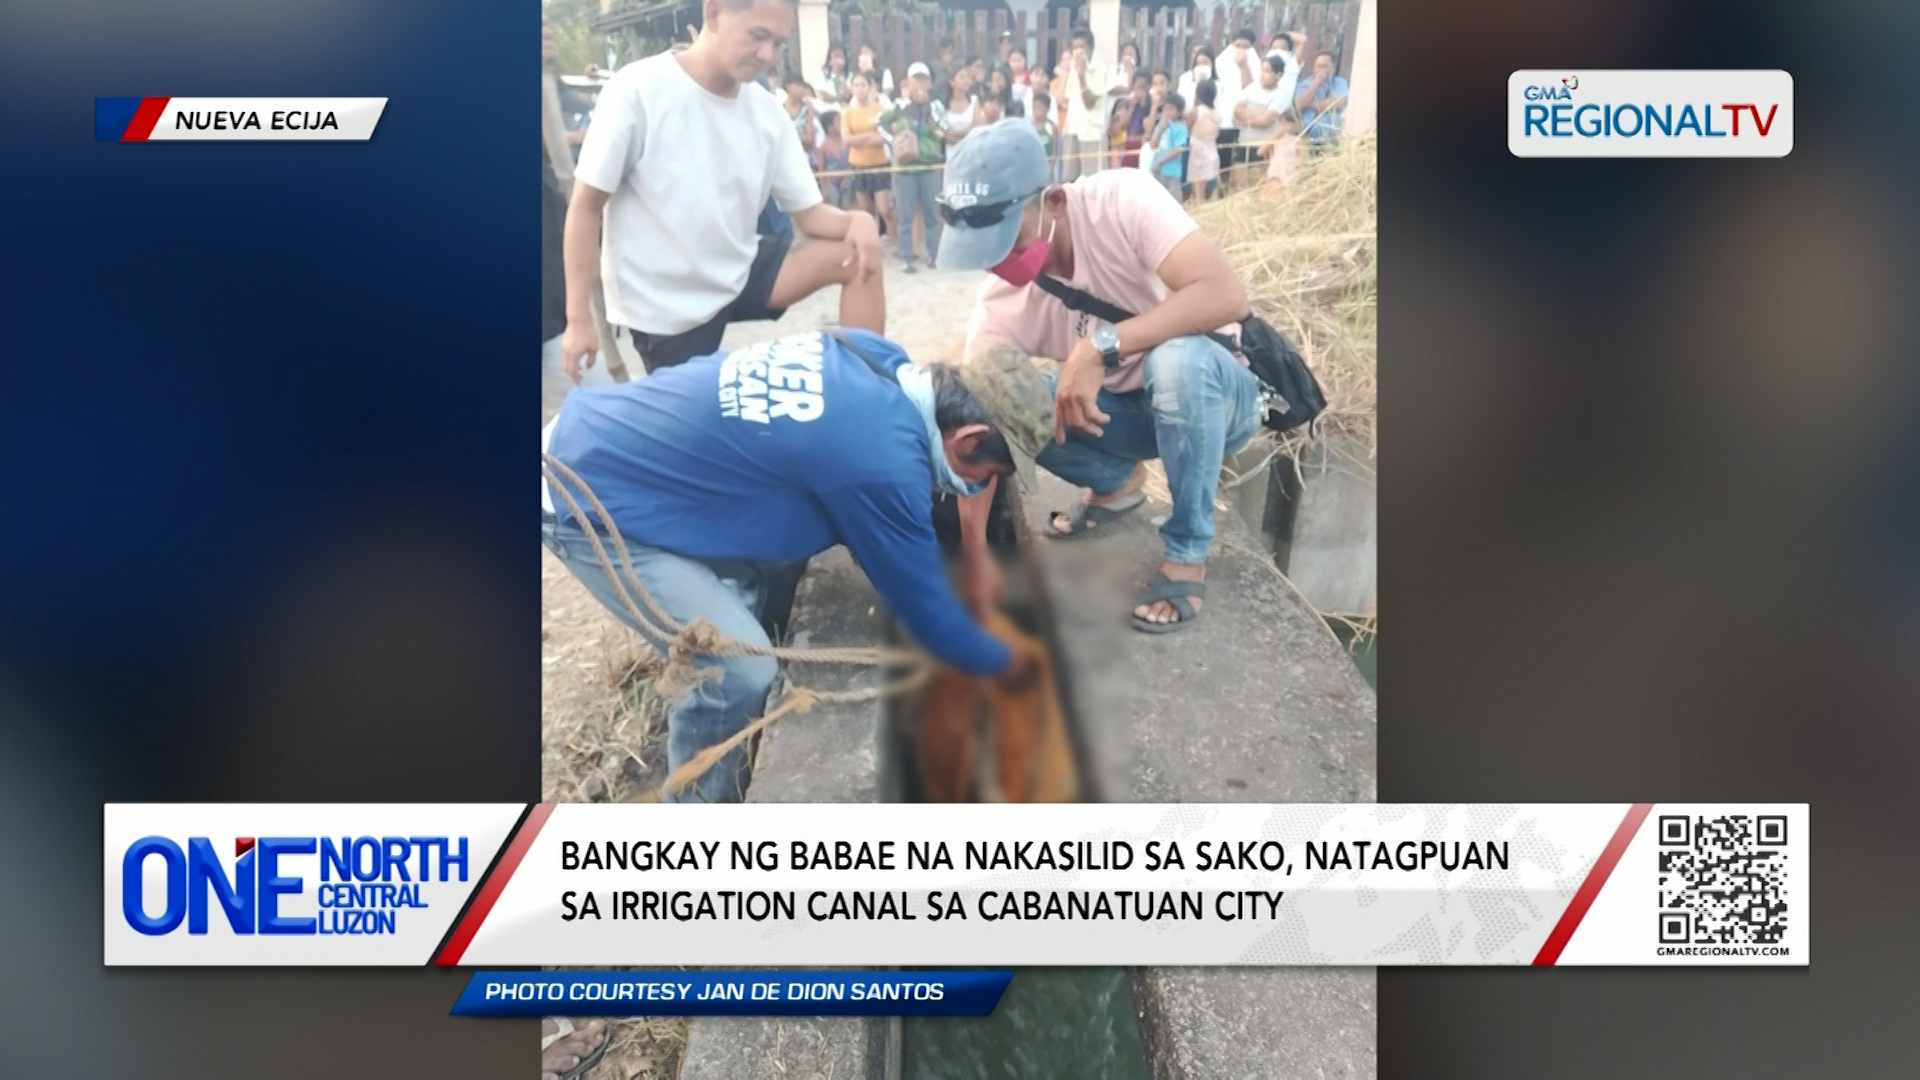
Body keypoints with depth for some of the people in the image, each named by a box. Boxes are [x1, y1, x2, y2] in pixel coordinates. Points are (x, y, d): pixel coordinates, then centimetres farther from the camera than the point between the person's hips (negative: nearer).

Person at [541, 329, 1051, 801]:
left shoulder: (878, 358, -2)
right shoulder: (882, 462, -27)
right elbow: (924, 607, -12)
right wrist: (1009, 661, 6)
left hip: (603, 441, 9)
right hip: (588, 502, -9)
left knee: (775, 563, 19)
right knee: (743, 673, -11)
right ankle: (703, 798, 16)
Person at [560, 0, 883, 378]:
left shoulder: (767, 112, -2)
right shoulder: (639, 90, -16)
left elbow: (808, 212, 1)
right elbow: (585, 206, -12)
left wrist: (857, 220, -24)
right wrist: (579, 318, -14)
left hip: (739, 273, 5)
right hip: (665, 303, -4)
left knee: (860, 257, -9)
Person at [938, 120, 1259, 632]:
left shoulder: (1122, 200, -27)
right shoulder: (1000, 305, -17)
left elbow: (1226, 296, -37)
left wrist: (1100, 347, -42)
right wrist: (971, 562, -23)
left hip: (1217, 390, -4)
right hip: (1130, 409, 4)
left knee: (1177, 358, -38)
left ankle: (1187, 554, -17)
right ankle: (1119, 482, 11)